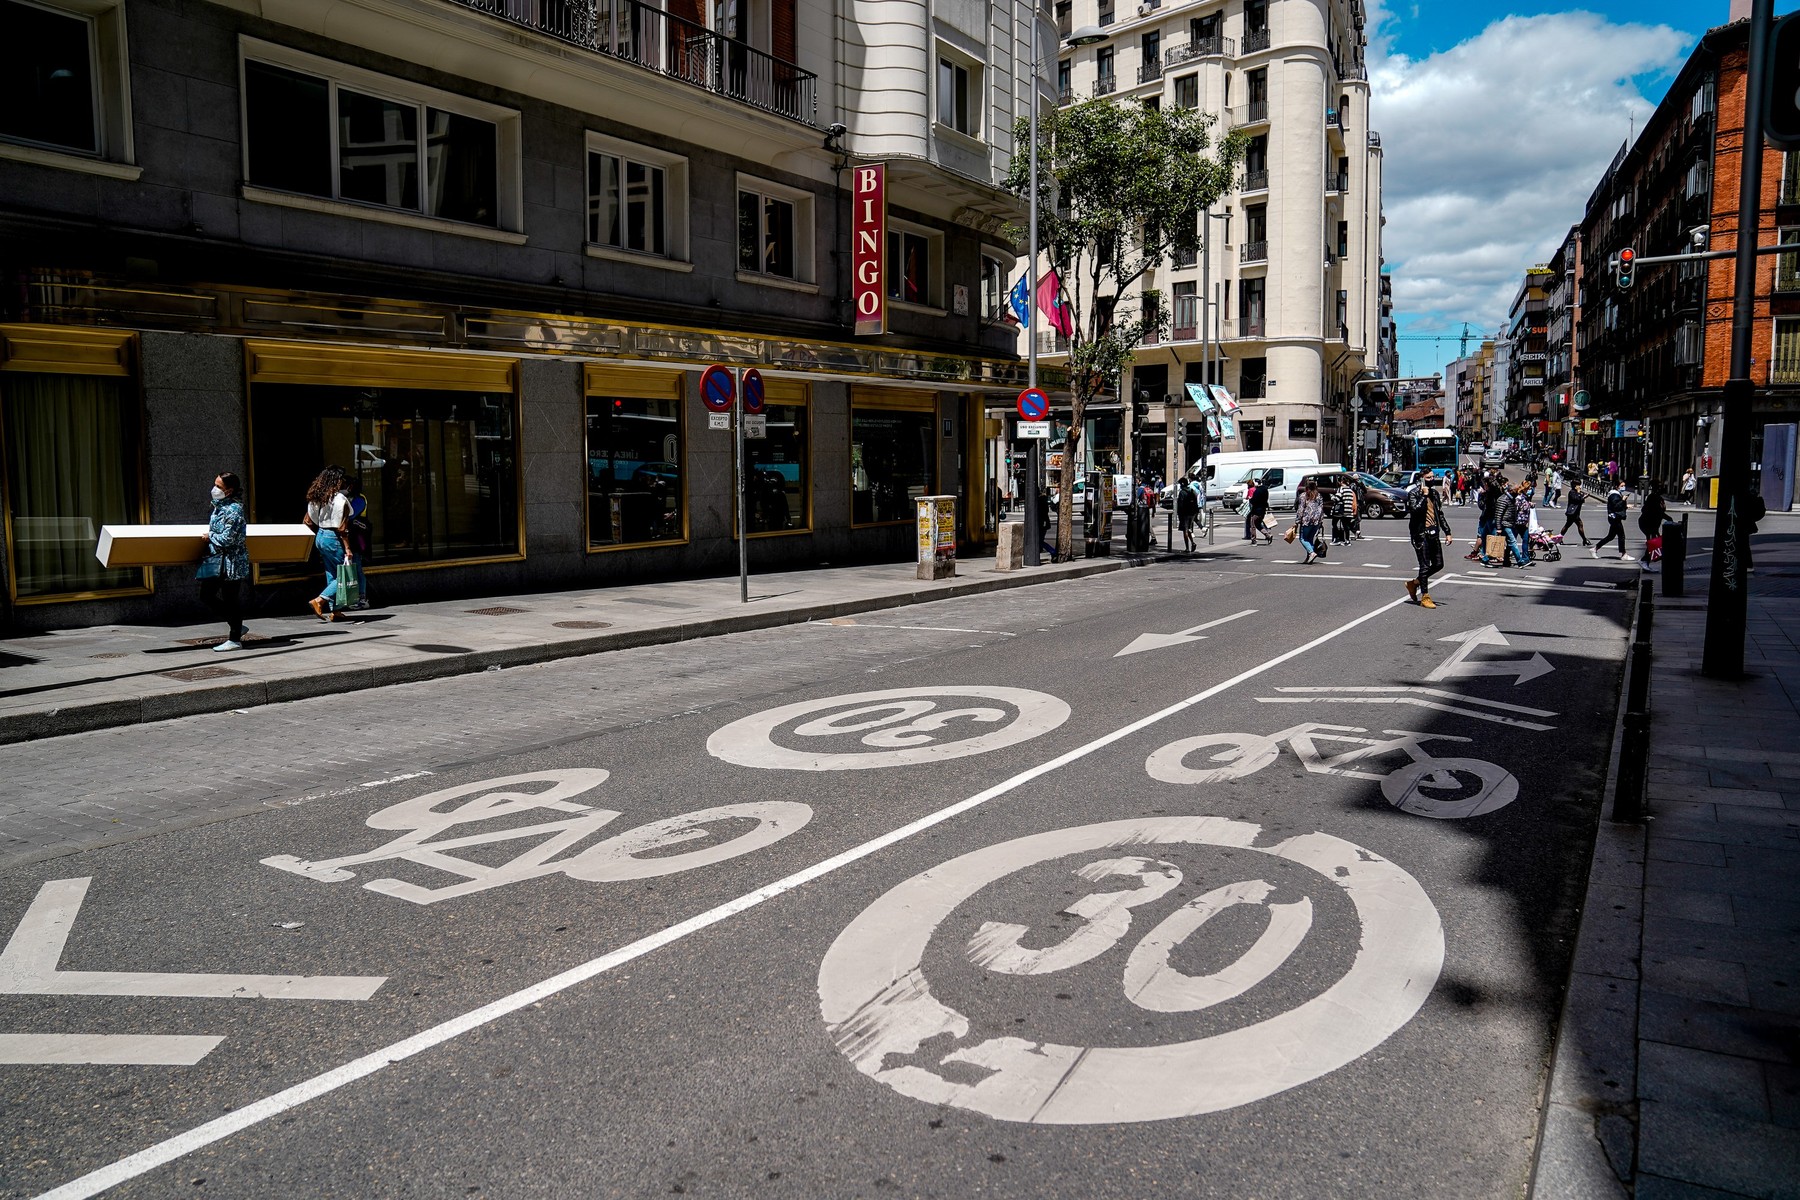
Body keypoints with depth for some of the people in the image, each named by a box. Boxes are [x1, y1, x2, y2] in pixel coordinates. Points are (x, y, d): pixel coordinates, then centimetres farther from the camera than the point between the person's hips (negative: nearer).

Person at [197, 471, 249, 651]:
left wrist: (210, 537, -8)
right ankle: (235, 625, 24)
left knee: (230, 598, -1)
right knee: (206, 595, 10)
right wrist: (210, 532, 10)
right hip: (217, 560, 9)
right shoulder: (219, 506, 10)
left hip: (230, 561, -9)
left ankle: (235, 640, 9)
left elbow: (227, 539, -22)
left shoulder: (233, 510, -18)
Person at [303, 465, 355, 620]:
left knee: (332, 576, 15)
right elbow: (342, 527, -18)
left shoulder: (316, 498, 8)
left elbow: (308, 521, 13)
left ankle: (333, 610, 17)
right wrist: (347, 548, -16)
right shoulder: (340, 499, -15)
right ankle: (320, 600, -9)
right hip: (333, 538, -9)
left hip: (320, 537, 9)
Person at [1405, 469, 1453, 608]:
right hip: (1421, 534, -7)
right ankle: (1425, 597, 3)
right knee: (1425, 566, -5)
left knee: (1438, 565, 8)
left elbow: (1440, 514, 19)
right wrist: (1424, 495, -19)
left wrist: (1447, 532, 16)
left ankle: (1414, 583, 25)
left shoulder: (1434, 493, 14)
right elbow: (1415, 509, -25)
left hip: (1433, 533, 7)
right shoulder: (1413, 493, -7)